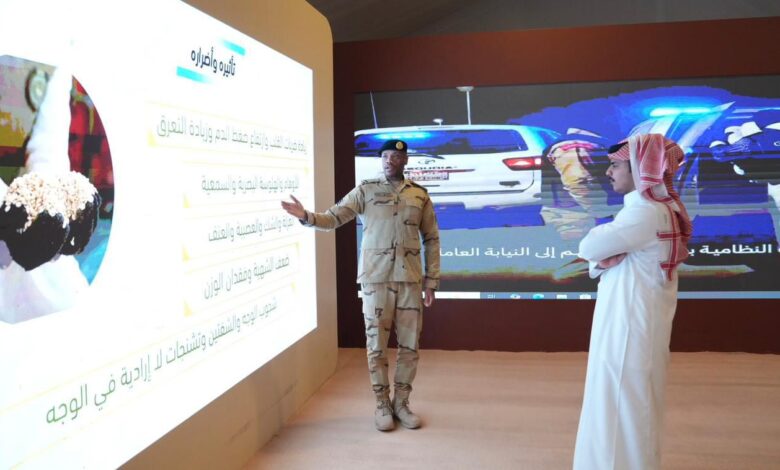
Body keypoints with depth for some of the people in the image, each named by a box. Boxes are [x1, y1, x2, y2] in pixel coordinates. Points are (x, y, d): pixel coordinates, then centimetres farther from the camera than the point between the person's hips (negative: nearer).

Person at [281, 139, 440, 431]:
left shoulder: (420, 195, 7)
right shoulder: (365, 191, 2)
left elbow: (431, 240, 9)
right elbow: (333, 218, -2)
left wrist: (431, 280, 4)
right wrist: (306, 217, -22)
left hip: (410, 279, 2)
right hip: (376, 279, -2)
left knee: (409, 344, 7)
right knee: (377, 345, 4)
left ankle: (401, 403, 23)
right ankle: (382, 404, 20)